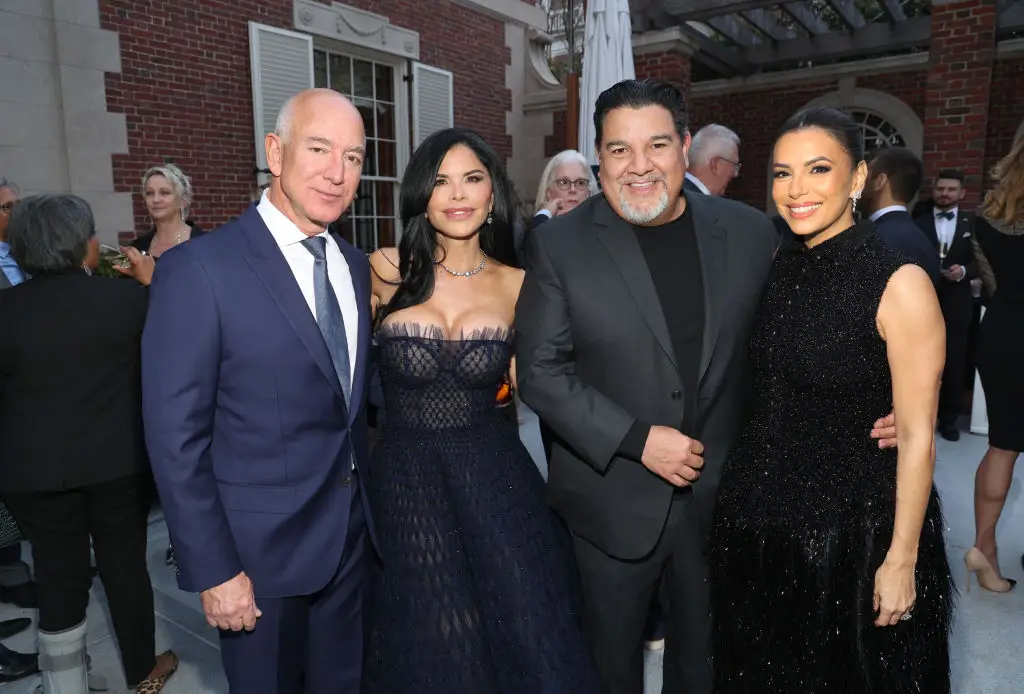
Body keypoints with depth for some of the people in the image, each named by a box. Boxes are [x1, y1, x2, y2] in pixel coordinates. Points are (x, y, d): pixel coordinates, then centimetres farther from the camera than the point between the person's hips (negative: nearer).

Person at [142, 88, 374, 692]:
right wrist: (213, 570, -14)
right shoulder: (198, 269, -16)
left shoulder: (356, 266, 4)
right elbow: (175, 435, -15)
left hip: (352, 534, 6)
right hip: (259, 549, -5)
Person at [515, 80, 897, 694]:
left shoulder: (750, 233, -3)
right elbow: (540, 370, -12)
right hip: (614, 500, -2)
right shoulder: (561, 246, -10)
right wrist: (637, 439, -18)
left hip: (721, 496, 2)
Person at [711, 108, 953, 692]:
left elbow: (916, 437, -15)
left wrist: (901, 560, -12)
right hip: (756, 518, 5)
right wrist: (748, 486, 9)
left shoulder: (899, 283, -17)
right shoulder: (779, 268, 0)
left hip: (852, 527, -5)